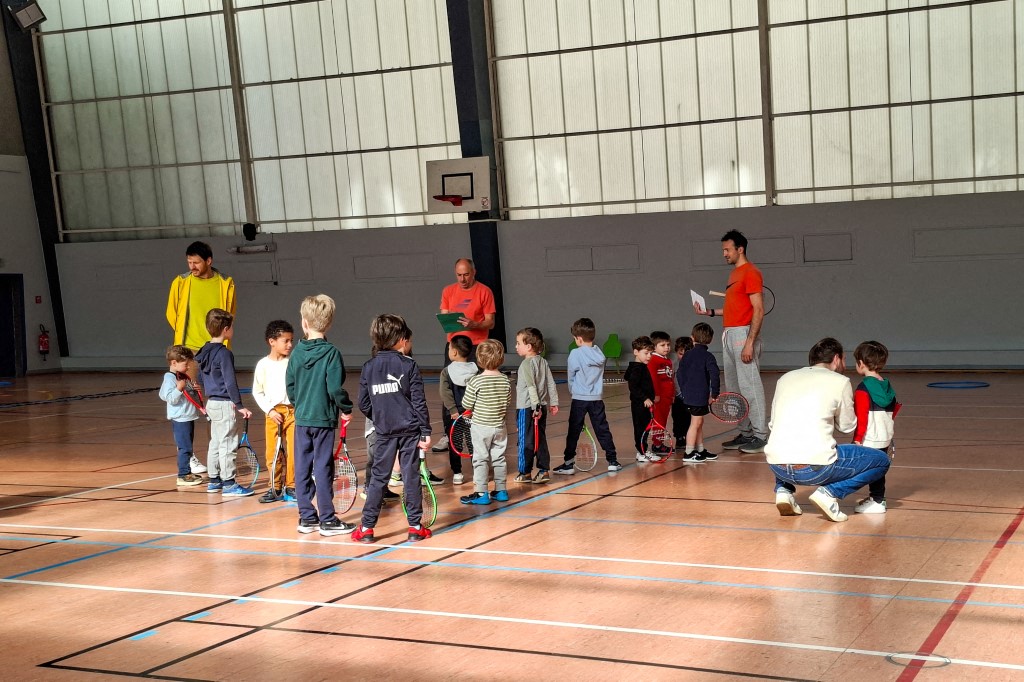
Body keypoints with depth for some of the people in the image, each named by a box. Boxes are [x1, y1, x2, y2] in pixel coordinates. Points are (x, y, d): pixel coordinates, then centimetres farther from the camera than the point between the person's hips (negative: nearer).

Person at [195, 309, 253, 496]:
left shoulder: (204, 352, 9)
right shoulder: (224, 354, -18)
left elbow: (202, 378, 18)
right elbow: (230, 382, -20)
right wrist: (239, 405, -18)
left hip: (212, 402, 9)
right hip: (225, 404, -9)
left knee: (215, 442, 15)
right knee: (227, 444, -4)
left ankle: (214, 481, 22)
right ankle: (229, 484, -1)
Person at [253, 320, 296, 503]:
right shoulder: (263, 364, 0)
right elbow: (257, 392, 4)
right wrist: (270, 411, -5)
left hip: (293, 411, 0)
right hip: (273, 413, 0)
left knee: (293, 451, -1)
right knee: (273, 452, 3)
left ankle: (291, 486, 10)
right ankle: (275, 487, 14)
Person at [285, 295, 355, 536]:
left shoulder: (297, 352, 2)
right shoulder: (331, 353, -12)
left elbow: (289, 386, 7)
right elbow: (335, 388, -17)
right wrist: (346, 409, -3)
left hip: (301, 418, 5)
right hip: (324, 419, -5)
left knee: (302, 468, 10)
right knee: (323, 469, 0)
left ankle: (306, 517, 17)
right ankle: (327, 520, 5)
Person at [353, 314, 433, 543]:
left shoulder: (369, 367, 4)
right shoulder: (409, 365, -5)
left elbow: (363, 405, 6)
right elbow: (419, 402, -8)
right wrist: (426, 431, -4)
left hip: (384, 432, 2)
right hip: (410, 430, -2)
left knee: (378, 478, 8)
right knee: (411, 477, 5)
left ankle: (367, 527, 7)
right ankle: (415, 527, 9)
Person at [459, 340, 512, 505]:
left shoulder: (475, 382, -16)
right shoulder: (506, 381, -3)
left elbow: (466, 404, -11)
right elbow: (508, 402, 5)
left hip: (480, 426, -4)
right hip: (499, 426, 4)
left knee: (480, 459, 2)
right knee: (499, 458, 14)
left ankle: (481, 493, 3)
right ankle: (500, 491, 21)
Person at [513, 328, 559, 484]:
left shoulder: (527, 364, -14)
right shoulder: (543, 362, 8)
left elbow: (532, 387, -20)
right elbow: (551, 384, 9)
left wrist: (535, 405, -22)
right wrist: (553, 402, 14)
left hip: (526, 408, -7)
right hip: (542, 407, 7)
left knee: (525, 441, 2)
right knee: (541, 440, 11)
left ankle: (525, 473, 8)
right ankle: (544, 471, 11)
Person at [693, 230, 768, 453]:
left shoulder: (751, 273, -10)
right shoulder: (734, 274, 18)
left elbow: (758, 311, -16)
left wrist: (750, 342, -21)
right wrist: (710, 312, 14)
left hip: (743, 334, -10)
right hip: (729, 334, 10)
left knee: (750, 386, -8)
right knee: (734, 388, 11)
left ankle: (760, 436, -4)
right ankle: (745, 433, 18)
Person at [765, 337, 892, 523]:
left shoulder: (785, 378, 16)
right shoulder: (840, 382, 5)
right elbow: (847, 426, 15)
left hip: (776, 465, 5)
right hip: (815, 468, -5)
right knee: (881, 461, 15)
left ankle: (784, 489, 16)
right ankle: (831, 492, -2)